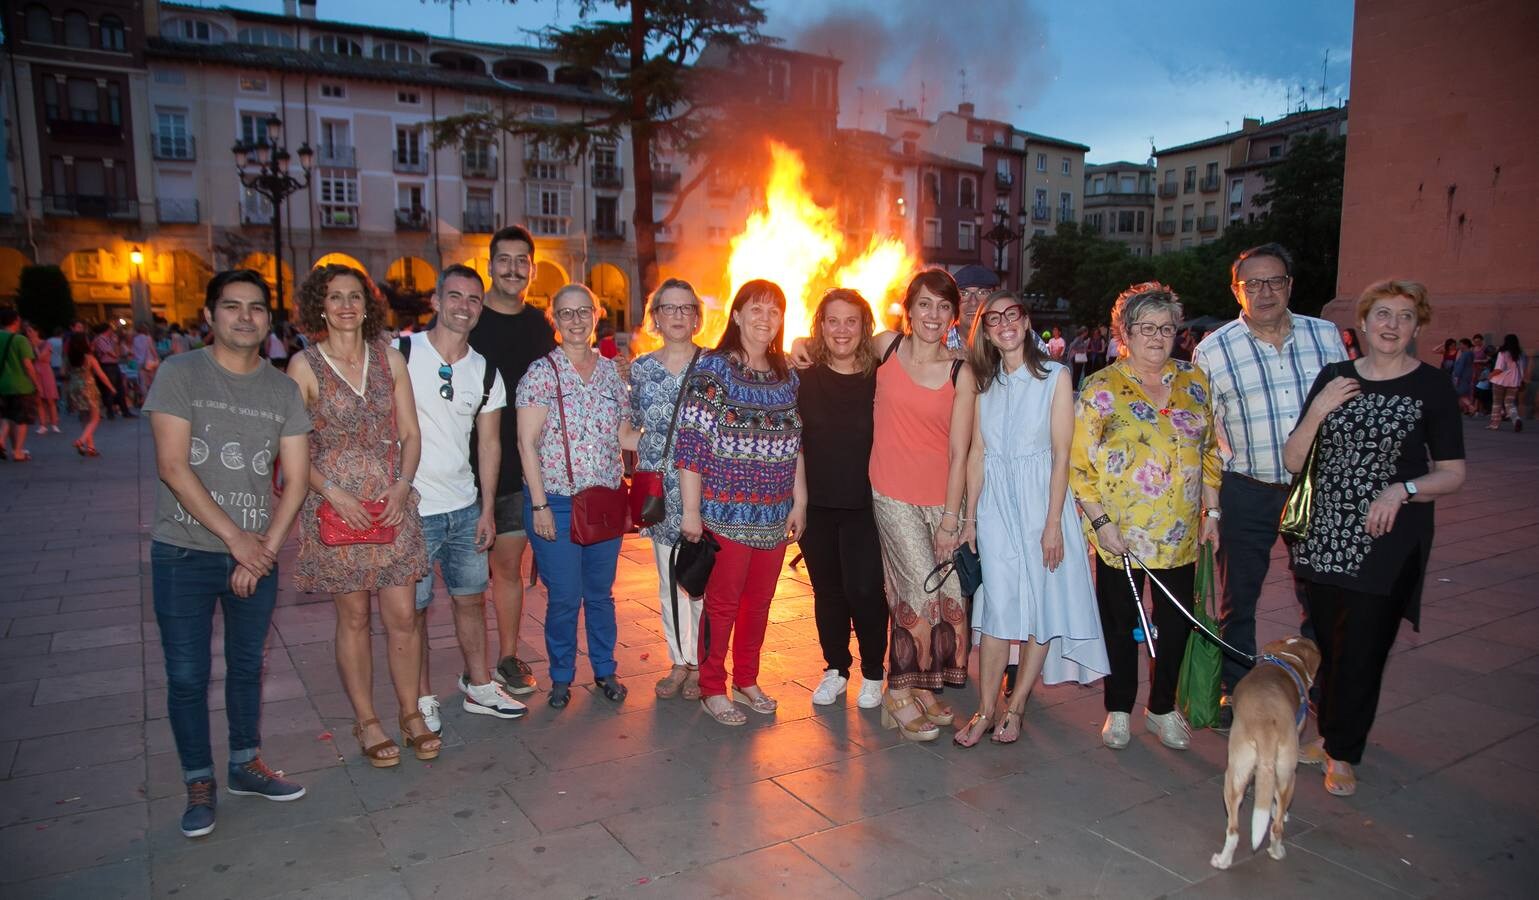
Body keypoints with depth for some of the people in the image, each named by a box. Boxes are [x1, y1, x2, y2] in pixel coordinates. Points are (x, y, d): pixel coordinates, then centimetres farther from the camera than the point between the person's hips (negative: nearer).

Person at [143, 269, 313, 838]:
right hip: (185, 553, -3)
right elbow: (172, 467, -13)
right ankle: (199, 783, 21)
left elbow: (296, 478, 2)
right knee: (187, 675, 4)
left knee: (247, 665, 15)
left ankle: (246, 765, 32)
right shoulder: (180, 375, -5)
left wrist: (266, 548, -8)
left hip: (257, 554, 3)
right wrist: (236, 537, -15)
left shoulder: (283, 390, 4)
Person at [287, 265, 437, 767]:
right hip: (336, 504, -2)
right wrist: (332, 492, -15)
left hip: (392, 502, 2)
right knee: (354, 618, 8)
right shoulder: (304, 366, -2)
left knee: (403, 616, 3)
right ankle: (366, 721, 22)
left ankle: (410, 713, 20)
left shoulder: (390, 357, 6)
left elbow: (410, 433, 7)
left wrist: (402, 485, -8)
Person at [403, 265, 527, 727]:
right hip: (411, 508, -4)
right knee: (414, 608, 6)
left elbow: (488, 442, 10)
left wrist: (487, 508, 5)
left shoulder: (485, 372, 6)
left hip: (465, 509, 4)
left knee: (471, 598, 13)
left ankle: (479, 687, 27)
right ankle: (423, 698, 21)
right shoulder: (399, 354, -7)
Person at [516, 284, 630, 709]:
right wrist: (539, 504, -13)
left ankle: (605, 670, 30)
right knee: (564, 597, 2)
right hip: (557, 502, -4)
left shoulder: (610, 371, 7)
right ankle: (561, 677, 22)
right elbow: (527, 443, -9)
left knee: (601, 593, 14)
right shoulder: (542, 372, -7)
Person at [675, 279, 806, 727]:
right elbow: (690, 443, -11)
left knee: (760, 599, 14)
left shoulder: (788, 377, 9)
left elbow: (795, 446, 14)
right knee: (722, 601, 4)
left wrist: (799, 501, 11)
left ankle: (746, 679, 31)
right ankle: (712, 688, 20)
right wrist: (691, 510, -13)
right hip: (727, 512, -5)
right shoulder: (712, 370, -8)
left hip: (774, 514, 5)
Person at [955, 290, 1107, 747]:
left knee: (1040, 605, 3)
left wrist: (1053, 522, -12)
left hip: (1040, 499, -2)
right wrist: (970, 517, 3)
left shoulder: (1055, 376, -4)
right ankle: (986, 710, 8)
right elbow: (977, 451, 7)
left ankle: (1015, 706, 16)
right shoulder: (985, 381, 7)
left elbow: (1061, 454, -8)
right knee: (997, 605, 1)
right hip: (994, 503, 3)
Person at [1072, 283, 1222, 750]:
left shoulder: (1194, 380, 6)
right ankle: (1118, 709, 27)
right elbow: (1078, 463, -8)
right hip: (1120, 533, -3)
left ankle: (1163, 708, 31)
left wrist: (1211, 510, 7)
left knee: (1176, 622, 11)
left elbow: (1210, 450, 13)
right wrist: (1100, 521, -14)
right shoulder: (1101, 388, -7)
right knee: (1120, 622, 9)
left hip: (1181, 533, 4)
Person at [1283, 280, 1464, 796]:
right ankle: (1329, 728, 32)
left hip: (1386, 543, -3)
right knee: (1323, 639, 10)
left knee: (1363, 647, 1)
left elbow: (1453, 474, 0)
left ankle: (1343, 750, 19)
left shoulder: (1432, 387, -2)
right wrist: (1317, 411, -12)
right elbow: (1293, 461, 3)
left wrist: (1403, 489, -18)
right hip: (1323, 536, 3)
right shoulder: (1333, 377, 5)